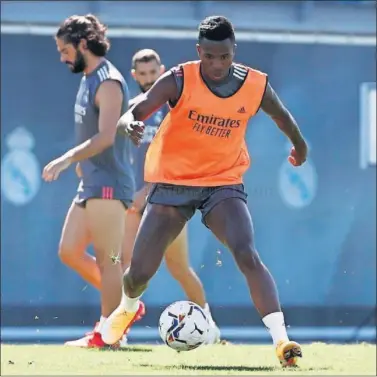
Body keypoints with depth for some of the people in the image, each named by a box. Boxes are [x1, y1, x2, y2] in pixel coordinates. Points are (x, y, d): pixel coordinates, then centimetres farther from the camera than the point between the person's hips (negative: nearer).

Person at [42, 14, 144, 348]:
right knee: (69, 252, 10)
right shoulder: (89, 79, 15)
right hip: (90, 183, 10)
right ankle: (125, 305, 18)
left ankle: (108, 332, -2)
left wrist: (66, 160, -29)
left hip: (108, 185, -10)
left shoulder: (108, 83, -14)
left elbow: (106, 136, -25)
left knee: (107, 259, -6)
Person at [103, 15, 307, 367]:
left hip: (224, 183, 0)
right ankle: (127, 307, 42)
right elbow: (131, 114, -24)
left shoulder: (256, 86, -9)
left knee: (248, 256, -25)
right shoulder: (178, 81, -17)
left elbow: (282, 116, 13)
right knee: (139, 272, 5)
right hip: (173, 181, 0)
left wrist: (299, 145, 31)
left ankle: (282, 340, -29)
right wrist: (129, 124, -48)